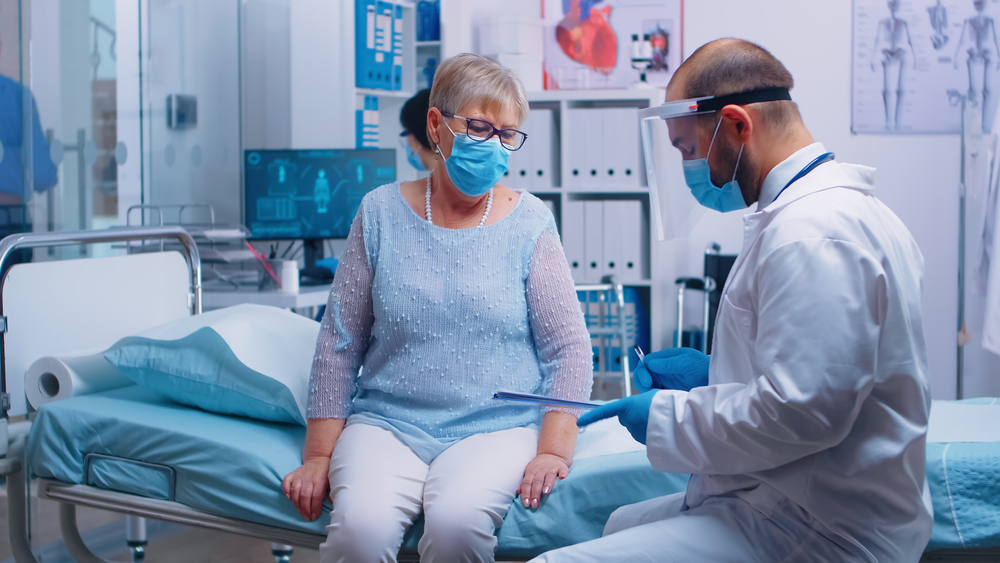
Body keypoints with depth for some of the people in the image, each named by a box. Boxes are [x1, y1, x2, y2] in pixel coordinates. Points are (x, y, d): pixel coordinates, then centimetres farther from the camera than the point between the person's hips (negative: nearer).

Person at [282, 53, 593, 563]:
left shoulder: (529, 224, 3)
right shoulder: (382, 214, 5)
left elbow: (570, 349, 2)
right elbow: (339, 343, 7)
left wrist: (553, 450, -10)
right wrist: (318, 456, 3)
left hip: (495, 425, 0)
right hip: (387, 422, 1)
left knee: (457, 520, -31)